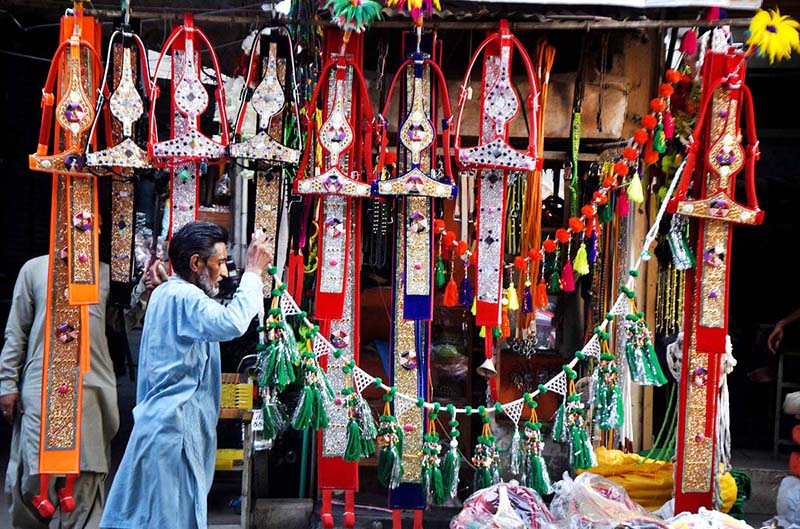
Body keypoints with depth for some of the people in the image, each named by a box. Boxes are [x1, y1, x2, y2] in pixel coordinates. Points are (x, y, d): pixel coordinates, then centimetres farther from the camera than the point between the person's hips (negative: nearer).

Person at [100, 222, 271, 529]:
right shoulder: (183, 296, -16)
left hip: (158, 421, 11)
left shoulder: (164, 293, 17)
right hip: (175, 432, -11)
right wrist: (253, 273, -22)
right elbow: (231, 323, -31)